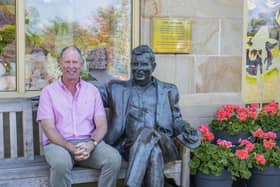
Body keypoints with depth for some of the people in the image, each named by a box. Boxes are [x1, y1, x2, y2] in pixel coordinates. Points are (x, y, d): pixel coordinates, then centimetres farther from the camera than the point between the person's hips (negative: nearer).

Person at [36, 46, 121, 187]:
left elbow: (102, 125, 6)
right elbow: (49, 129, -3)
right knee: (61, 163, -37)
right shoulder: (48, 92, 6)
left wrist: (91, 144, -15)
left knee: (114, 158, -27)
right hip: (59, 144, -2)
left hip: (88, 143, 2)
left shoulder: (92, 90, 13)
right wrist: (71, 148, -18)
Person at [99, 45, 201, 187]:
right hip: (131, 145, 0)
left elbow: (175, 119, 20)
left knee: (149, 134, -35)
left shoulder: (167, 90, 18)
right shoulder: (119, 88, 18)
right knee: (153, 151, -35)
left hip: (162, 144, 1)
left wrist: (185, 128, -1)